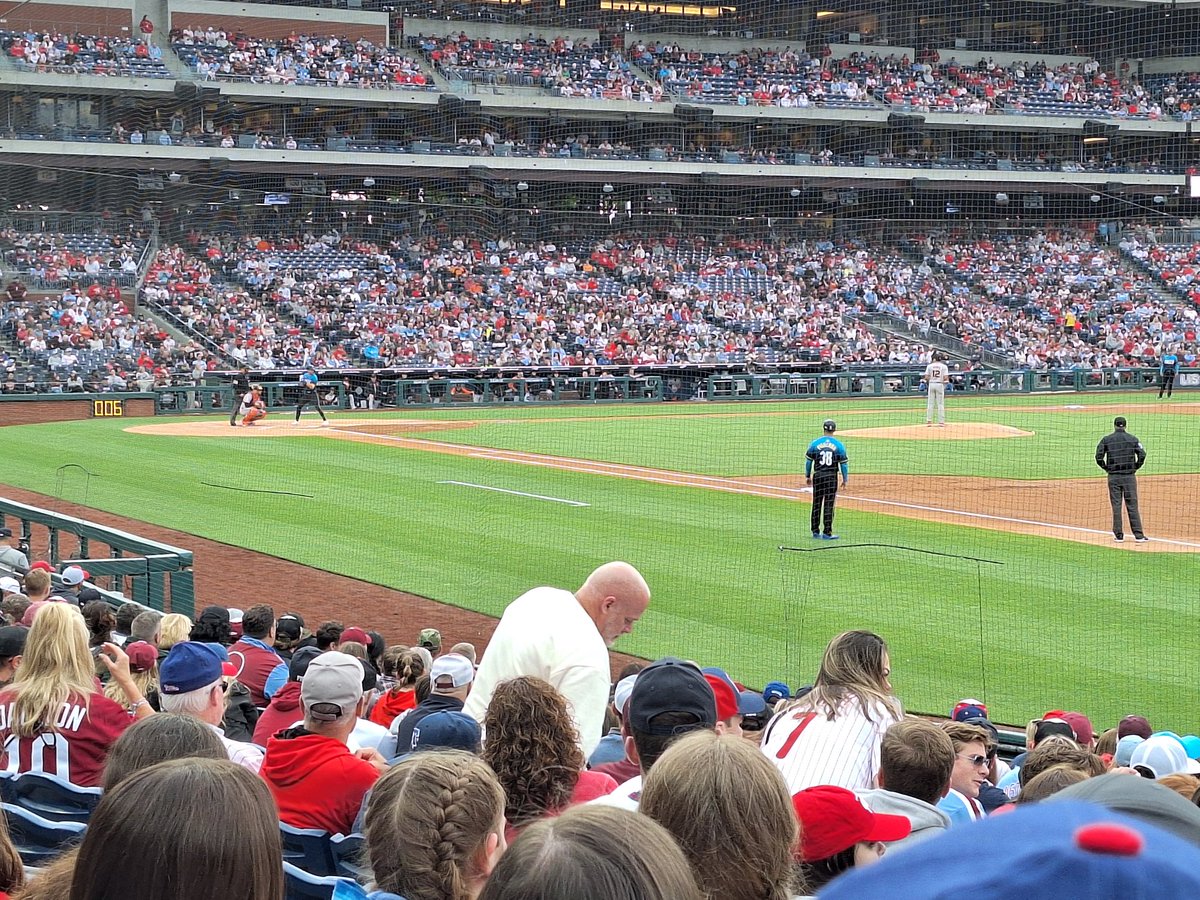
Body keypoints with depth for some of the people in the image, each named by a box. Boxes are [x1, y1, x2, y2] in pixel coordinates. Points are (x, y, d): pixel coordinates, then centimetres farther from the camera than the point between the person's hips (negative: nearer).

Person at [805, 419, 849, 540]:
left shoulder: (815, 443, 1)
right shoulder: (838, 445, -1)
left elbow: (808, 461, 4)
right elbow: (844, 463, 0)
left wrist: (807, 476, 14)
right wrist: (845, 479, 8)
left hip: (818, 476, 1)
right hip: (831, 477, -1)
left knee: (817, 504, 9)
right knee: (828, 505, -1)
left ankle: (815, 531, 15)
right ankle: (827, 533, -3)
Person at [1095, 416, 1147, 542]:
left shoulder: (1106, 440, 1)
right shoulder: (1132, 439, 1)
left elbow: (1099, 457, -6)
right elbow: (1142, 455, -8)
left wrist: (1107, 468, 7)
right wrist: (1135, 467, 5)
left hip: (1113, 477, 0)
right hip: (1129, 476, 0)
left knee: (1116, 507, 5)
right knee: (1132, 506, 2)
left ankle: (1118, 535, 6)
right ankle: (1138, 535, 0)